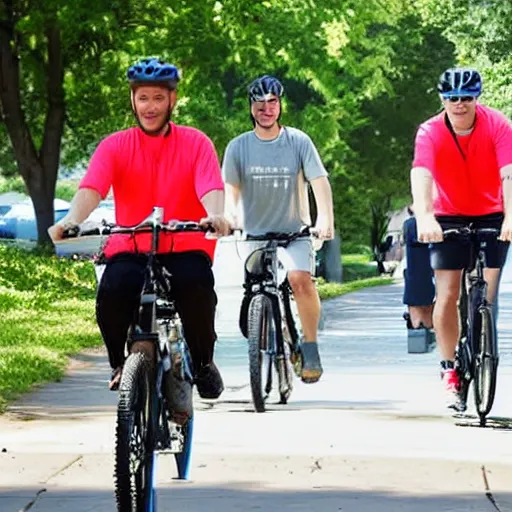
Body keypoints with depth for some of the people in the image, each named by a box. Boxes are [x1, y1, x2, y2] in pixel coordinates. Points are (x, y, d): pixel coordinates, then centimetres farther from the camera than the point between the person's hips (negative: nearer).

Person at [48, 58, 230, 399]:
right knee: (112, 291, -31)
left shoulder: (196, 144, 2)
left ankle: (203, 361, -6)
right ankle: (121, 364, -1)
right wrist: (71, 221, -35)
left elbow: (211, 188, -15)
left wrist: (216, 216, -39)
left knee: (197, 285, -34)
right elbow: (91, 189, -13)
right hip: (130, 251, 1)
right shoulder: (115, 147, 3)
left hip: (185, 248, -1)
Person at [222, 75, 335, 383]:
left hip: (294, 231, -2)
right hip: (255, 233, 2)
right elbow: (231, 188, -3)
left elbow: (320, 181, -9)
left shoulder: (298, 141, -3)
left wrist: (326, 219, -24)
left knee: (300, 279, -26)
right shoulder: (239, 147, 1)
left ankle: (311, 350, -15)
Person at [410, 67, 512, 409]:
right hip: (449, 218, 0)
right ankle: (449, 372, -4)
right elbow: (421, 176, -32)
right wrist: (424, 218, -50)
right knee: (447, 295, -9)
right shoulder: (430, 133, -18)